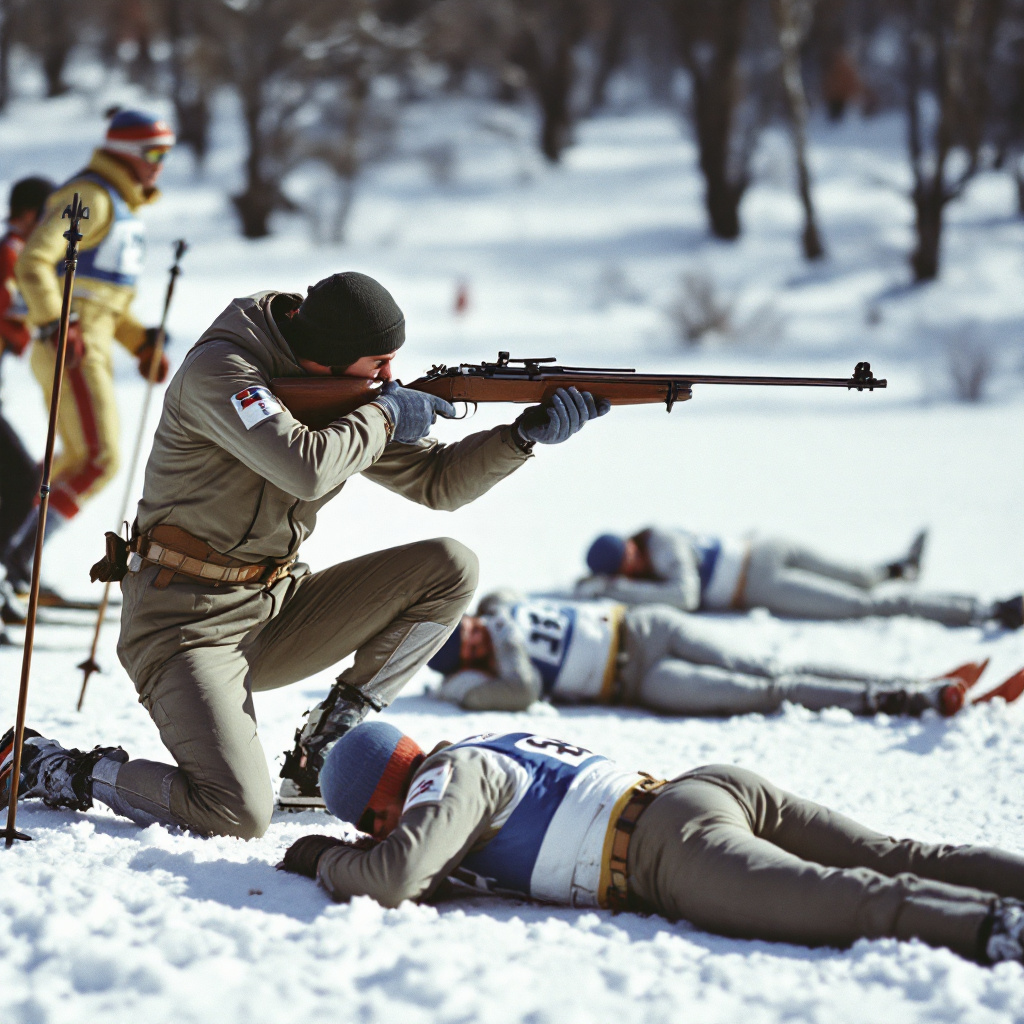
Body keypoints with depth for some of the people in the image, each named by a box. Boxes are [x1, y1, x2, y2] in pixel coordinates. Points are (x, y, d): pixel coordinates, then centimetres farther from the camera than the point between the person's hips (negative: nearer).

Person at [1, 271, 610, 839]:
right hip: (190, 620, -8)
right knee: (238, 817, -26)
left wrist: (526, 434, -3)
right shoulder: (221, 369, -18)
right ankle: (57, 770, -1)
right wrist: (384, 418, -16)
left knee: (451, 568, -3)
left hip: (276, 609, 8)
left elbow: (436, 481, 12)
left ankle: (326, 744, 1)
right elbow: (305, 468, -33)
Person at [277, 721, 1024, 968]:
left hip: (678, 845, -9)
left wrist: (325, 861, 14)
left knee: (844, 904, -30)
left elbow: (394, 879, -8)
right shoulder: (489, 750, 33)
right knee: (907, 865, -4)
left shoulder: (450, 775, 6)